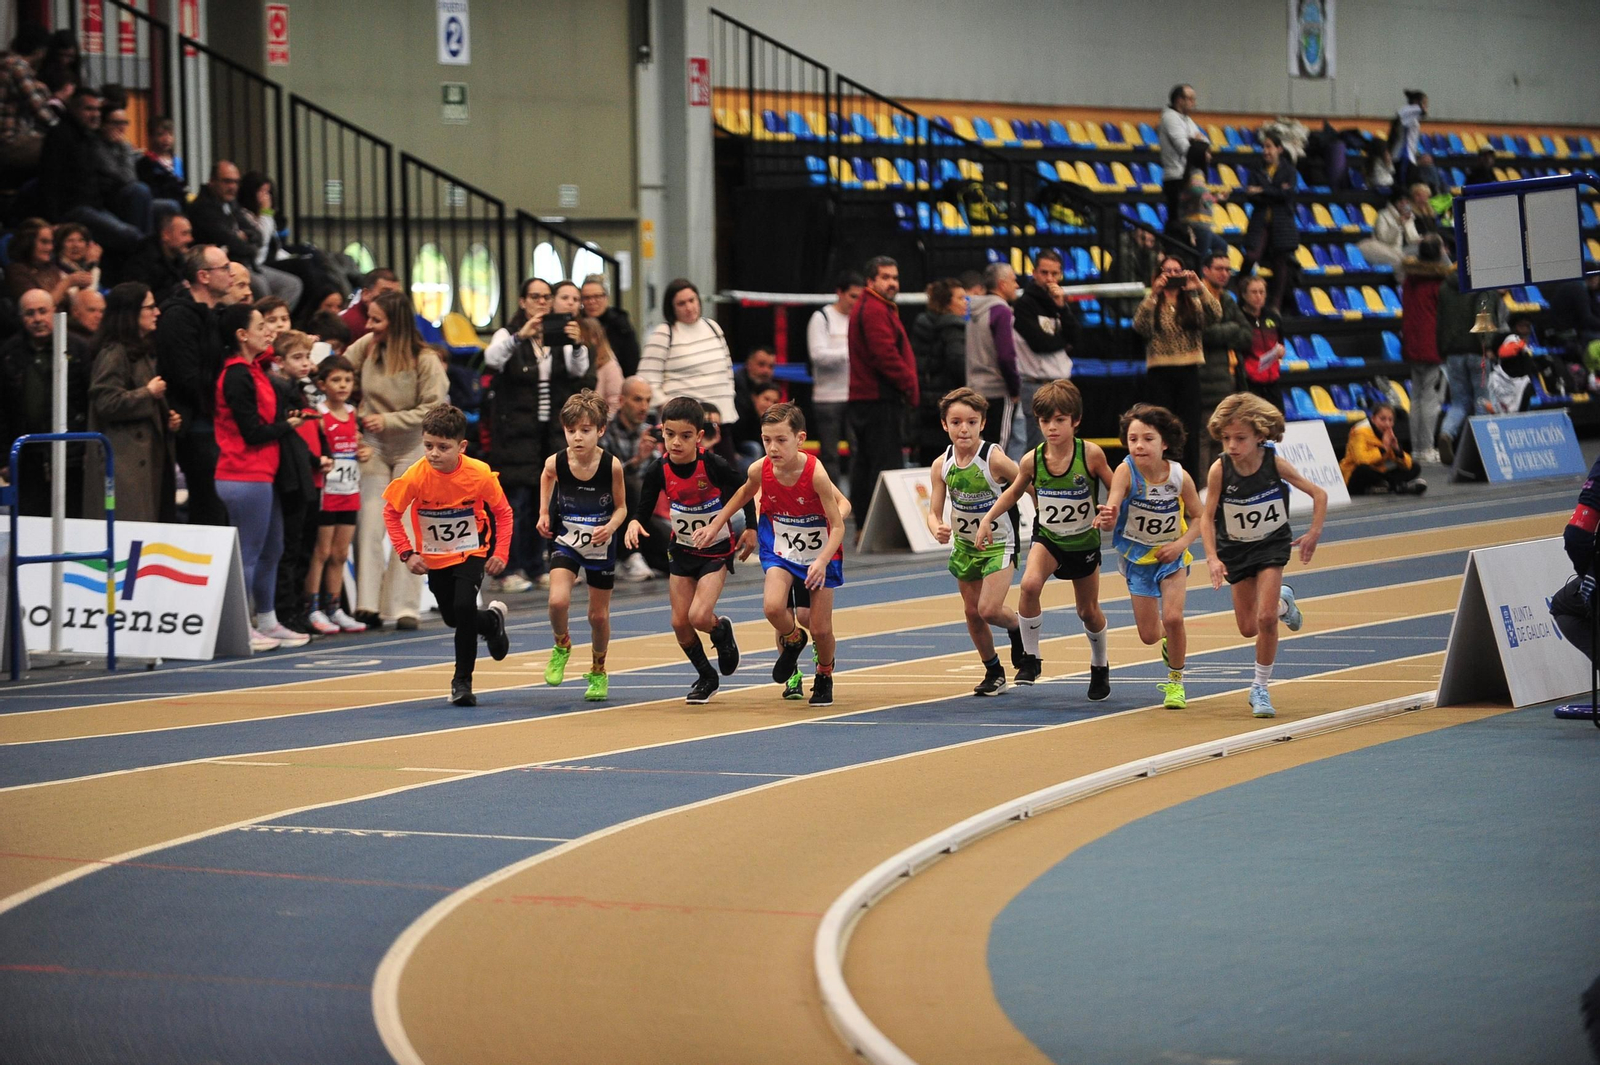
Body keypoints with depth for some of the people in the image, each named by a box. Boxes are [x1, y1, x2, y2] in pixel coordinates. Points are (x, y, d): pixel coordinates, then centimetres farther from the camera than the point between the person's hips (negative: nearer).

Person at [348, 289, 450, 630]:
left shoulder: (425, 360, -15)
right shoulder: (365, 347, -5)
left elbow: (434, 409, -16)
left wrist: (388, 420, -21)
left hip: (413, 449, -2)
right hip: (373, 447, 2)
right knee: (369, 524, -7)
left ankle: (404, 607, 6)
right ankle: (367, 604, -7)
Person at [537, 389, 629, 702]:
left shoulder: (611, 465, -21)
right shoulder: (556, 463, -17)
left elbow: (621, 507, -6)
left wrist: (610, 527, -25)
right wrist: (543, 513, 2)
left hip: (601, 546, 0)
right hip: (566, 541, 0)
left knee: (599, 615, 11)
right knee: (558, 601, -22)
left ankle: (598, 671, 36)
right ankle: (561, 646, 10)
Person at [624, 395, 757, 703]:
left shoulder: (713, 466, -24)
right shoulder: (659, 470, -15)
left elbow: (745, 489, -5)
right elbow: (643, 511, -8)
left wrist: (751, 528, -1)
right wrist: (635, 524, -30)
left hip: (716, 551, -4)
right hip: (681, 550, 4)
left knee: (699, 616, -19)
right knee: (679, 622, 3)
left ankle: (722, 632, 18)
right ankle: (706, 678, 26)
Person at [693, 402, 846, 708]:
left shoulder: (815, 474, -28)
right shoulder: (760, 470, -18)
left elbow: (837, 526, -23)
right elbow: (745, 493, 9)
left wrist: (822, 562, -36)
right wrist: (716, 525, 9)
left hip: (821, 553, -2)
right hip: (781, 550, 2)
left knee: (821, 629, 0)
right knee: (772, 607, -24)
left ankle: (824, 674, 33)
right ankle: (792, 640, 11)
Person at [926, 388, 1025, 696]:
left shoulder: (994, 459, -24)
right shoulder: (941, 466, -10)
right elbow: (934, 512, -7)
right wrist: (937, 528, -30)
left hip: (998, 543, -5)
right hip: (964, 544, 5)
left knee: (989, 609, -18)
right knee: (972, 612, 11)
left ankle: (1018, 628, 17)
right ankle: (993, 672, 30)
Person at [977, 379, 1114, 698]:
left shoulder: (1091, 454, -20)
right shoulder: (1032, 460, -14)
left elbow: (1115, 489, -7)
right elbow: (1014, 492, 5)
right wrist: (987, 519, -4)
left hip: (1084, 542, 0)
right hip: (1047, 539, 1)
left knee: (1088, 611, 14)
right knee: (1030, 584, -29)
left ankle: (1100, 666, 42)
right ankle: (1030, 658, -12)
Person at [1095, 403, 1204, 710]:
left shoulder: (1180, 477, -19)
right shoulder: (1126, 472, -25)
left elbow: (1198, 517, -5)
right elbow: (1112, 505, -40)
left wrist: (1181, 543, -22)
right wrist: (1107, 518, -63)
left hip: (1172, 556, 0)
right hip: (1137, 556, 0)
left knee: (1172, 618, -18)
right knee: (1149, 635, 4)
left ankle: (1176, 681, 6)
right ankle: (1169, 639, 44)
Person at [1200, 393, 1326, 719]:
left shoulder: (1275, 464, -21)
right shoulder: (1220, 470, -22)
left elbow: (1318, 494, -9)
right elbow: (1207, 517, -15)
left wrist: (1314, 533, -16)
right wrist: (1212, 558, -26)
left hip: (1271, 544, -2)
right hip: (1235, 548, 2)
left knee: (1266, 619, -16)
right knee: (1248, 627, 8)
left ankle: (1260, 689, 2)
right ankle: (1282, 600, 43)